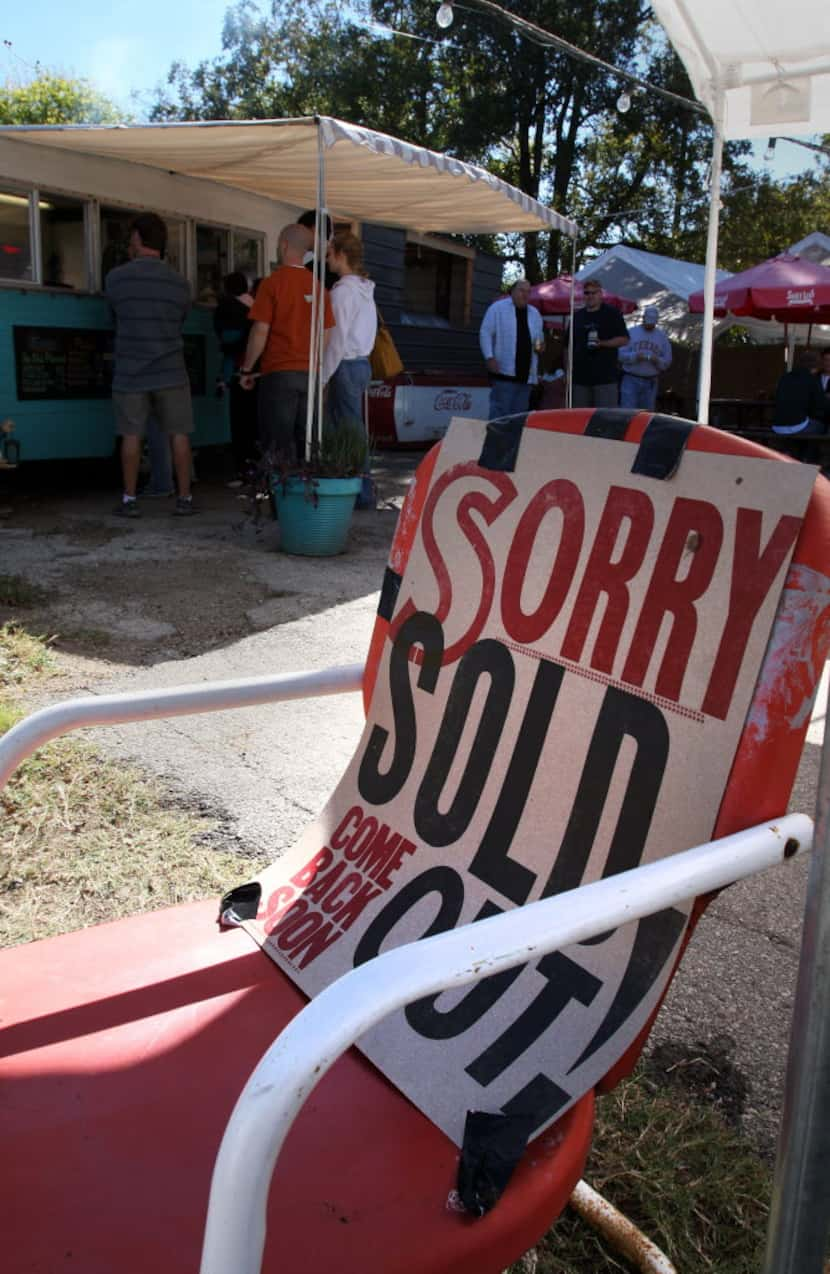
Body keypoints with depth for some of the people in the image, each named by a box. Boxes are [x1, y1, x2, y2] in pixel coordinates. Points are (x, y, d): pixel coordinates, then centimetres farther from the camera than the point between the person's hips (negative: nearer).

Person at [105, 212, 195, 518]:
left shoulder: (116, 277, -2)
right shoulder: (180, 283, 2)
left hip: (130, 372, 0)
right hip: (170, 372, 0)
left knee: (132, 435, 6)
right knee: (179, 434, 5)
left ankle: (129, 499, 9)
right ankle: (184, 498, 5)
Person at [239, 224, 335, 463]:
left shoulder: (273, 282, -7)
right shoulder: (318, 286, 8)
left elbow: (260, 331, -10)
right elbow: (326, 335, 12)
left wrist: (246, 370, -1)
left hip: (278, 373, -5)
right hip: (310, 375, 5)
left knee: (277, 444, -2)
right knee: (305, 441, 8)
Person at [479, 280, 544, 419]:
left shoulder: (535, 313, 19)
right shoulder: (498, 308, 1)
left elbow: (540, 337, 27)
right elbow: (485, 333, -4)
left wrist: (540, 345, 3)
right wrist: (490, 357, -14)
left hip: (526, 374, 6)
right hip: (504, 372, -6)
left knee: (519, 415, 8)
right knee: (500, 412, -10)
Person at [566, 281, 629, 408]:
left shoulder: (612, 313, 3)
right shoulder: (577, 316, 16)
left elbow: (624, 340, -2)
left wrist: (602, 343, -18)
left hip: (605, 376, -4)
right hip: (580, 376, 4)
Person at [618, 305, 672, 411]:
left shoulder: (662, 337, 12)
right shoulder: (631, 332, 6)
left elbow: (667, 361, 9)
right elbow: (621, 354, -2)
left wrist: (657, 361, -12)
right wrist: (635, 356, -20)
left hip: (650, 383, 2)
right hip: (630, 380, -2)